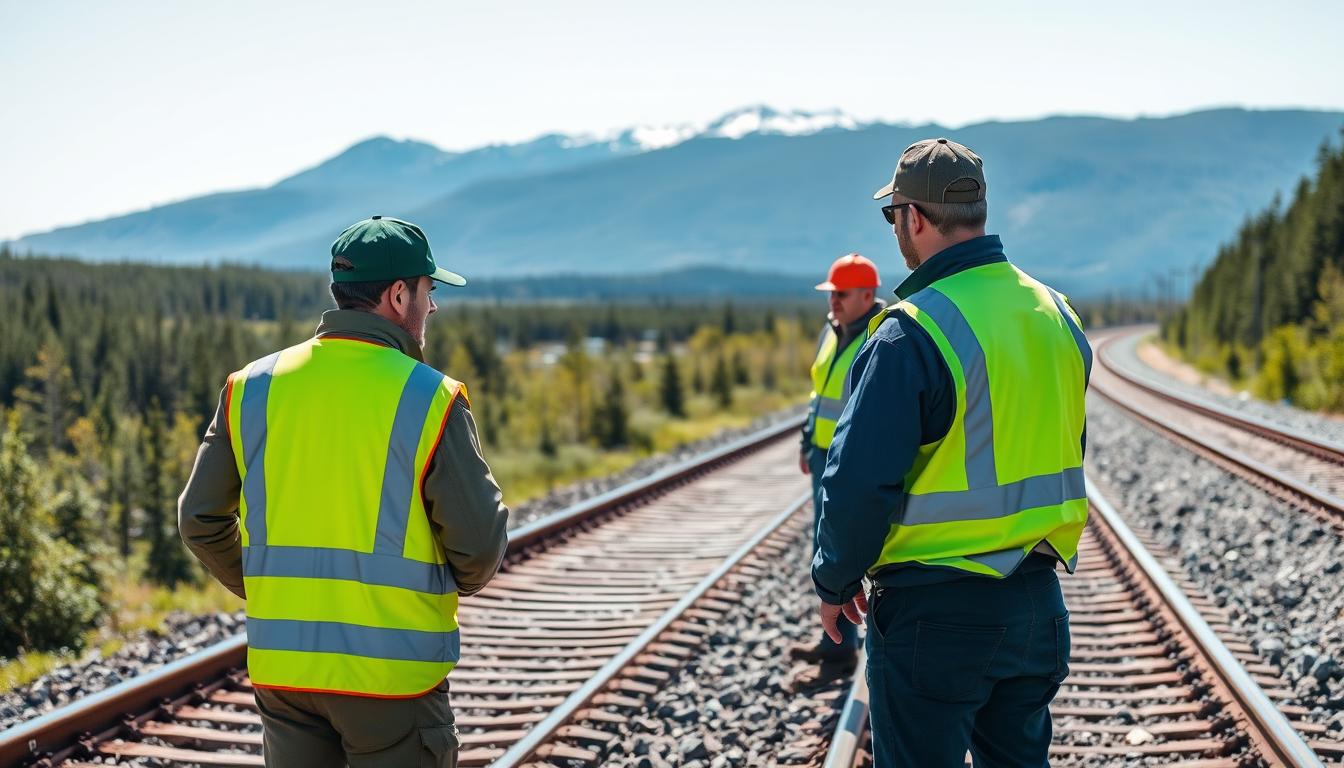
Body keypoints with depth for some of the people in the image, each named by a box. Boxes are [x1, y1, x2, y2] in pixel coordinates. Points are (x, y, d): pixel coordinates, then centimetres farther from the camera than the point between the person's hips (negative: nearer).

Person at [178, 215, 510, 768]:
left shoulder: (254, 388, 2)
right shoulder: (430, 400, -11)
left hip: (282, 662, 4)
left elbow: (201, 519, 6)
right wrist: (455, 584, 13)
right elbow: (481, 541, -10)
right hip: (393, 672, -4)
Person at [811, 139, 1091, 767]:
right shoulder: (1057, 314, 6)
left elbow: (860, 480, -19)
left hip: (935, 612, -7)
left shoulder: (912, 333, -19)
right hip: (1037, 601, 7)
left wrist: (835, 583, -4)